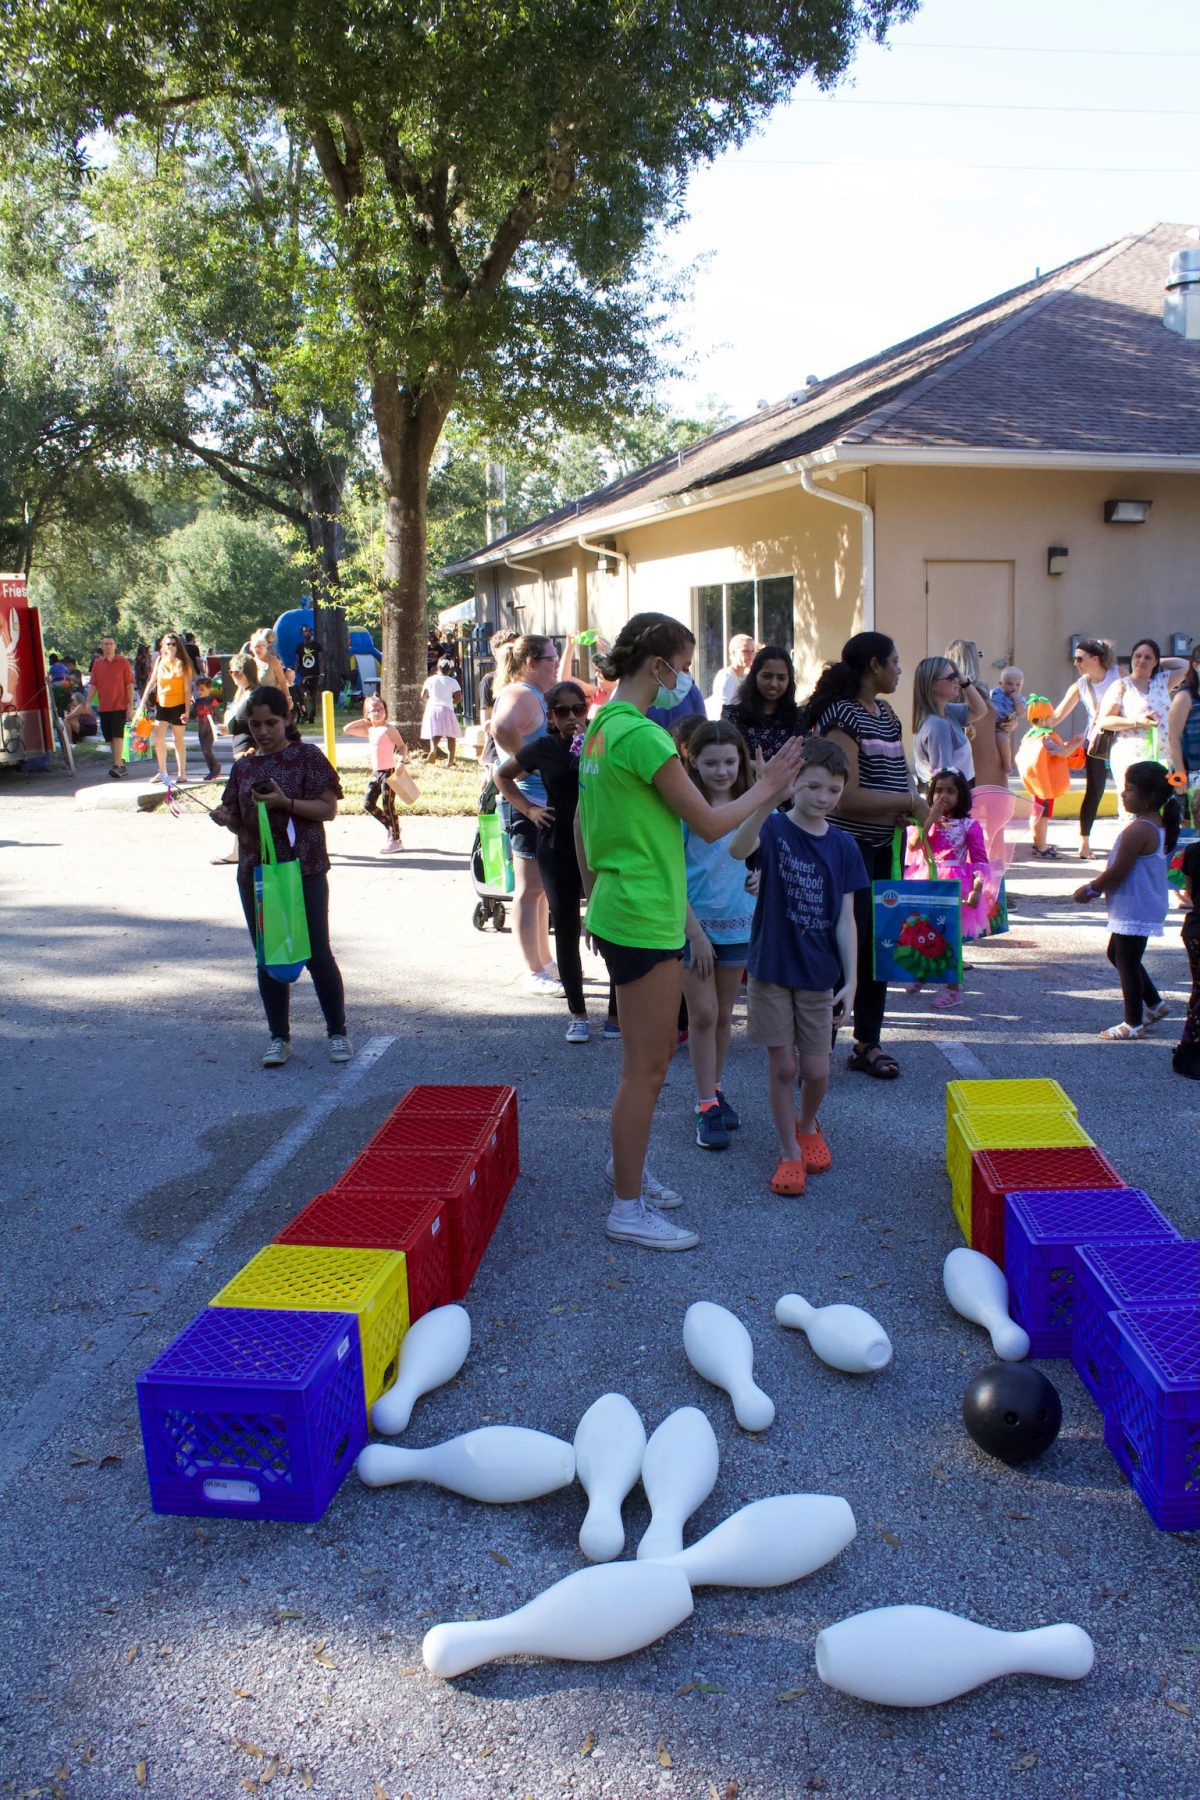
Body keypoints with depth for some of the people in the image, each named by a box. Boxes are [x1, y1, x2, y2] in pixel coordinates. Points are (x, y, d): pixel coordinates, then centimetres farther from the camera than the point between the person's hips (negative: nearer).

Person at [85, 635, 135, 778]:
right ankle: (120, 764, 17)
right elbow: (93, 684, 9)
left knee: (117, 735, -13)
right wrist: (88, 702, -3)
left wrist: (131, 705, -8)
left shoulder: (123, 663, -1)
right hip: (103, 706, 4)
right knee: (109, 737, 7)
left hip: (120, 705, -4)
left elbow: (129, 684, -3)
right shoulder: (97, 664, 9)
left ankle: (117, 765, -16)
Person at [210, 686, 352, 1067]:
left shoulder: (307, 757, -2)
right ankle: (279, 1038, 19)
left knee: (316, 954, -1)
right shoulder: (243, 767, 11)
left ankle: (337, 1033, 13)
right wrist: (225, 818, -7)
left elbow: (328, 808, -8)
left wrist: (285, 802, -21)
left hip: (303, 869, -5)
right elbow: (238, 821, 16)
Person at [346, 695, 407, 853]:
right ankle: (390, 827, 24)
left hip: (388, 771, -8)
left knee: (388, 806, -4)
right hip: (376, 772, 8)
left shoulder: (389, 729, -10)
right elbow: (347, 729, 13)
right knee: (368, 804, 8)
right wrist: (364, 721, 9)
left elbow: (402, 746, -12)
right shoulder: (369, 730, 10)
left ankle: (395, 840, 5)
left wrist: (402, 759, -29)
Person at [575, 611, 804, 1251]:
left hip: (616, 910, 10)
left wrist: (594, 893, 26)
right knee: (646, 1069, 0)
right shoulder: (643, 736, -20)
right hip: (645, 918, -10)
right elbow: (710, 824, -16)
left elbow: (582, 823, 19)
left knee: (652, 1053, 23)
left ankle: (626, 1165, 37)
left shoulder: (603, 726, 11)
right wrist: (766, 788, -1)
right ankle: (628, 1209, 11)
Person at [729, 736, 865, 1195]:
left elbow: (845, 918, 1)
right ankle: (789, 1150, 23)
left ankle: (808, 1124, 39)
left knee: (816, 1071, 8)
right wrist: (767, 798, -49)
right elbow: (738, 848, -35)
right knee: (782, 1066, 5)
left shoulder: (843, 846, 0)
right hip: (771, 969, -2)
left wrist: (851, 980, -3)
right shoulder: (773, 829, -10)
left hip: (819, 974, 2)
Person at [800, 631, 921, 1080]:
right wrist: (910, 803, -15)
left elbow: (902, 771, 18)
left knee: (877, 942, 13)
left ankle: (868, 1042, 24)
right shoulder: (842, 715, -15)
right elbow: (846, 795, -23)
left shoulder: (886, 714, 15)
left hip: (883, 845, 9)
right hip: (846, 844, -9)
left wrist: (908, 803, -3)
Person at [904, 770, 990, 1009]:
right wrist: (931, 818, -16)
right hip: (925, 882, 4)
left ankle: (952, 988, 8)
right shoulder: (925, 820, 5)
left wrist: (977, 889, -17)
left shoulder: (969, 825, -4)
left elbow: (980, 861, -6)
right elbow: (913, 845, -12)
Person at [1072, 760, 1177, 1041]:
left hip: (1134, 910, -10)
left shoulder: (1137, 831, -25)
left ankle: (1134, 1023, 15)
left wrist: (1090, 889, -7)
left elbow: (1118, 873, -22)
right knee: (1118, 954, 24)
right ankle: (1155, 1003, 32)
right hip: (1142, 907, 10)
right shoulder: (1157, 825, 7)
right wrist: (1097, 887, 11)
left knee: (1127, 963, 3)